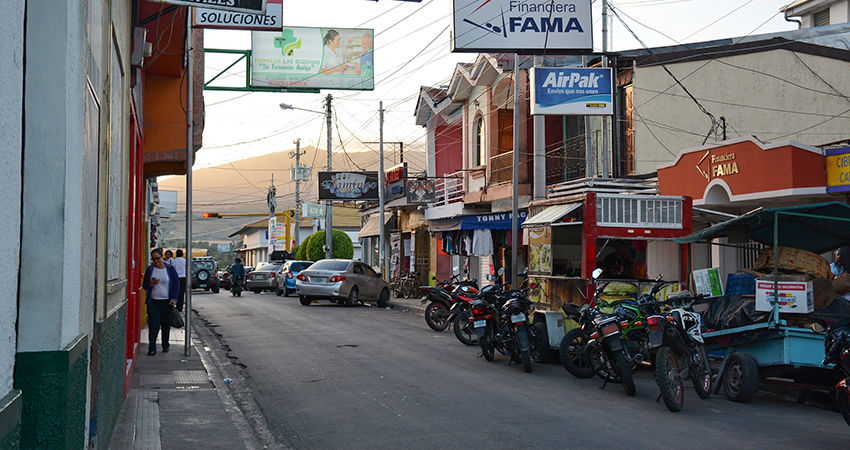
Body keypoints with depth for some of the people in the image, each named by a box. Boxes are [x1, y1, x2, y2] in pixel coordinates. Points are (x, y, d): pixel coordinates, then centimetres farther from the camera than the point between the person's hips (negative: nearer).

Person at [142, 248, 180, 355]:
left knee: (166, 325, 4)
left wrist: (174, 298, -6)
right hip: (153, 301, 0)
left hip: (167, 302, 0)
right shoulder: (150, 269, 7)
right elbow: (144, 285, 8)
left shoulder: (170, 269, 3)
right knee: (153, 325, -7)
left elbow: (176, 283, 4)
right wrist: (151, 284, -15)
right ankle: (152, 348, -5)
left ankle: (165, 346, 18)